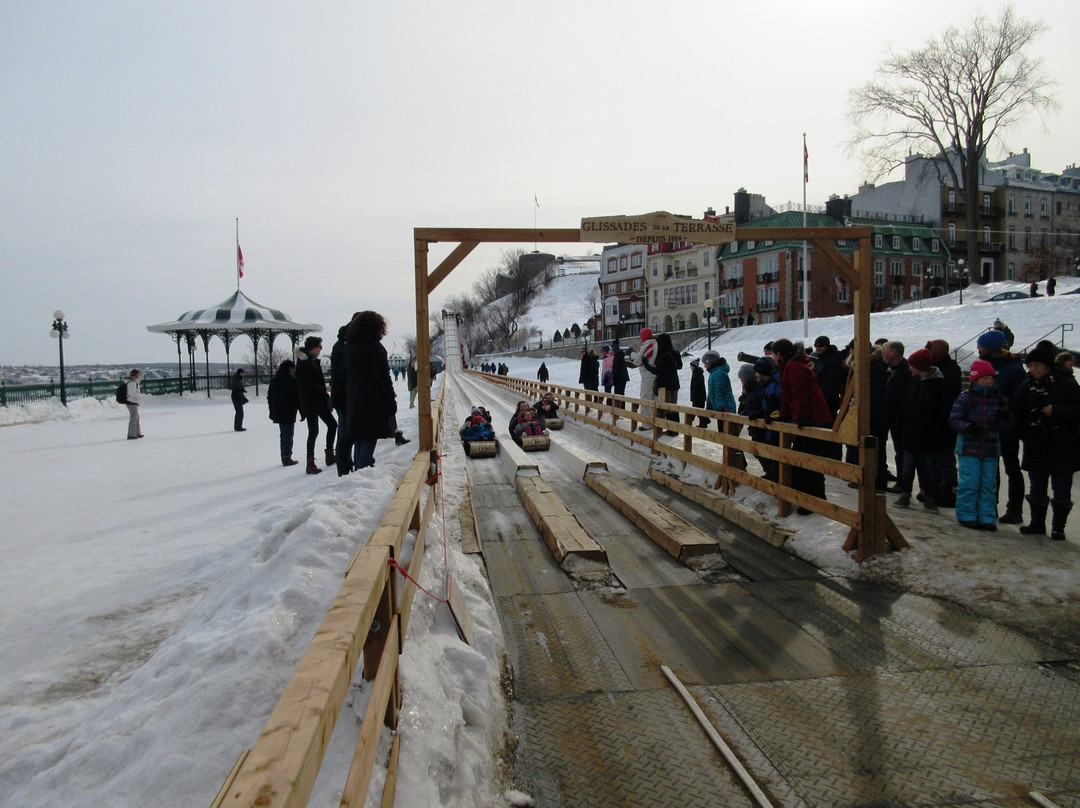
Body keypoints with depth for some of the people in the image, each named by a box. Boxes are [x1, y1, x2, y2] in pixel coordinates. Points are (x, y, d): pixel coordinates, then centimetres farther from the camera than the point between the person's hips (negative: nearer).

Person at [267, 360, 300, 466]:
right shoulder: (292, 379, -11)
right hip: (289, 413, -7)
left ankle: (284, 457, 17)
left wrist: (272, 412, 21)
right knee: (288, 435, -3)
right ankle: (287, 458, -4)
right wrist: (302, 411, -8)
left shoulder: (274, 379, 12)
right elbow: (297, 397, -13)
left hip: (277, 413, 7)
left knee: (283, 435, 15)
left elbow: (269, 397, 16)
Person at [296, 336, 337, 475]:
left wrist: (324, 393, 11)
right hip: (310, 402, -10)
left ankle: (330, 455, 23)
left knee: (332, 424, 14)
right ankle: (310, 464, 0)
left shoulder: (313, 361, 12)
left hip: (319, 401, 10)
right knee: (313, 431, -6)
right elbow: (304, 385, -24)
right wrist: (323, 389, -22)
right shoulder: (305, 363, -17)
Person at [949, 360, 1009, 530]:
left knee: (989, 484, 8)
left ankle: (987, 517, 16)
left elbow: (1005, 420, 14)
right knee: (969, 483, -2)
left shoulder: (998, 399, 8)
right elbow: (954, 420, -7)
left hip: (991, 448, 4)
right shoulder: (965, 398, -4)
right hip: (969, 447, -4)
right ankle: (967, 515, 10)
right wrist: (968, 427, -24)